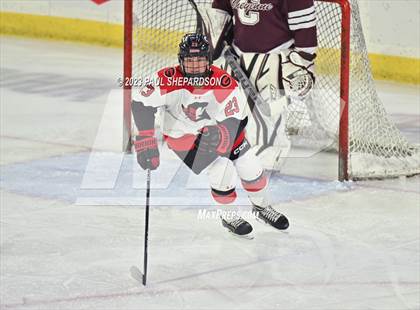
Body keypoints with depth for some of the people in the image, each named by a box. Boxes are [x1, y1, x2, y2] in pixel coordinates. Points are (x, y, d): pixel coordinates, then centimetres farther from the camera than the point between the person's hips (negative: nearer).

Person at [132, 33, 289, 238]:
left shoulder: (223, 83, -27)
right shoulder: (169, 80, -31)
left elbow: (233, 121, -29)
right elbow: (142, 102, -29)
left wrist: (220, 137, -52)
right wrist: (146, 142, -36)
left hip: (218, 127, 3)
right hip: (183, 134, -3)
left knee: (250, 167, 4)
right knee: (222, 169, -18)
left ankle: (262, 208, 36)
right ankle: (228, 216, 10)